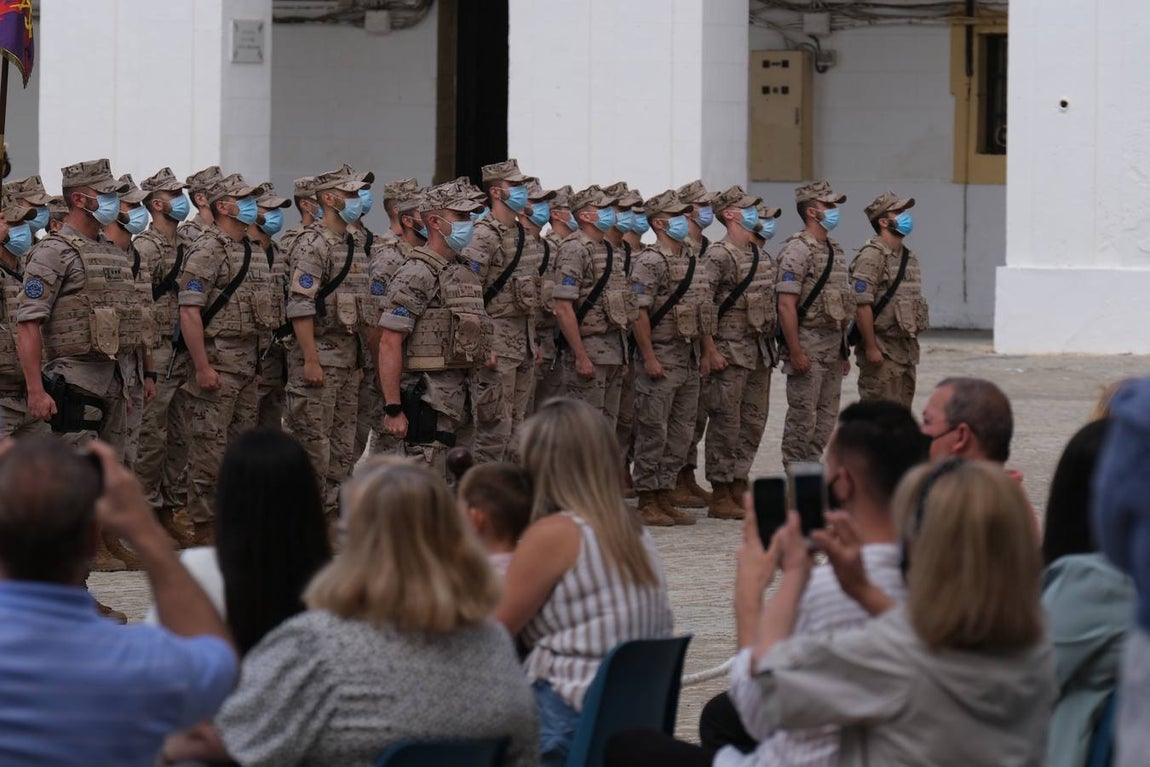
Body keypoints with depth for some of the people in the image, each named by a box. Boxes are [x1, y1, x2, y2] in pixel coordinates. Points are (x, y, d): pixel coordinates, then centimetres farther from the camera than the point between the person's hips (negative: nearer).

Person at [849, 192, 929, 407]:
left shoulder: (909, 257, 15)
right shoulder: (872, 256, -13)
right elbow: (861, 304, -19)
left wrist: (913, 347, 19)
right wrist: (871, 347, -21)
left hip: (906, 348, 9)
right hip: (882, 352, -9)